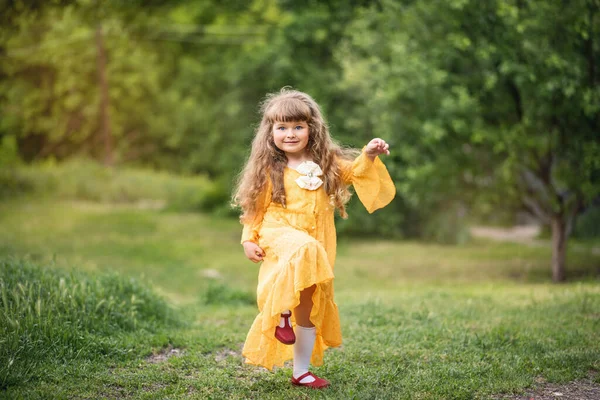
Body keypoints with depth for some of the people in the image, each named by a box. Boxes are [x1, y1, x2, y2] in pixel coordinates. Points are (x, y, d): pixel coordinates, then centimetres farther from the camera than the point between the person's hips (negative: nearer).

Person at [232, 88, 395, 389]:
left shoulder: (326, 163, 8)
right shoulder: (270, 170, 0)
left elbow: (354, 172, 13)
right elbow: (255, 207, 4)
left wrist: (368, 156, -7)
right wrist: (249, 239, -4)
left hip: (318, 246, 4)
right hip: (279, 237, -4)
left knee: (310, 312, 9)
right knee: (304, 251, -41)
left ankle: (301, 371, 22)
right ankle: (282, 312, -27)